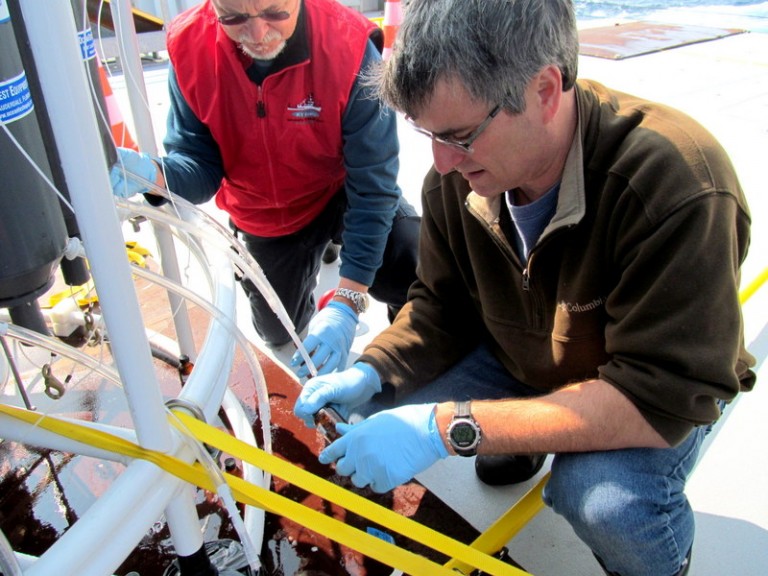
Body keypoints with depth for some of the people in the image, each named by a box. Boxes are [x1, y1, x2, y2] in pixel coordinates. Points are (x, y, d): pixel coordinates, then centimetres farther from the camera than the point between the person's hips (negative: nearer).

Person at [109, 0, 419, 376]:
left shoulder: (350, 47, -29)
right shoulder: (189, 46, -21)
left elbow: (372, 184, -29)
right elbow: (200, 162, -14)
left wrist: (346, 302, -35)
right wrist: (153, 174, -39)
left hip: (342, 193, -2)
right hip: (262, 217, 3)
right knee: (279, 334, 22)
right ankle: (316, 254, 51)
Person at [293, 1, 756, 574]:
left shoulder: (680, 185, -34)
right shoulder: (456, 178, -17)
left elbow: (662, 398, -35)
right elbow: (442, 305, -3)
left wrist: (448, 426, -40)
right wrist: (371, 372, -22)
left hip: (658, 394, -4)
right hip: (516, 361, 5)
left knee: (608, 503, -34)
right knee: (377, 407, -12)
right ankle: (520, 442, 17)